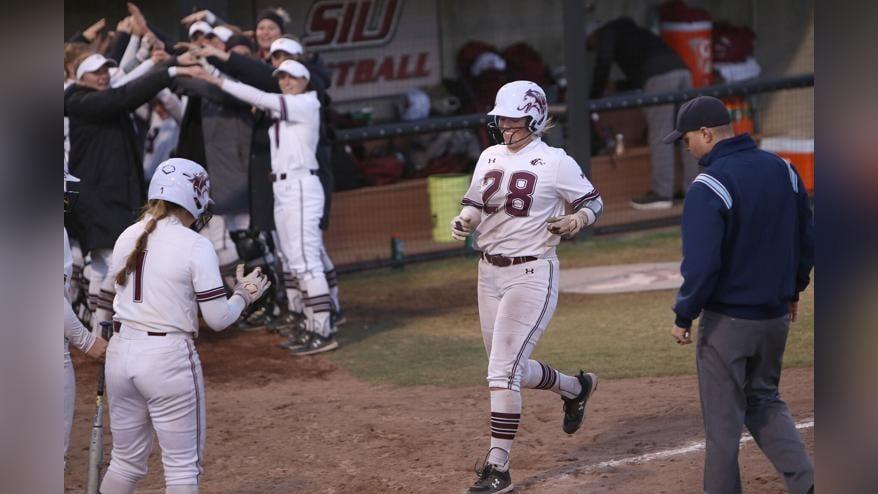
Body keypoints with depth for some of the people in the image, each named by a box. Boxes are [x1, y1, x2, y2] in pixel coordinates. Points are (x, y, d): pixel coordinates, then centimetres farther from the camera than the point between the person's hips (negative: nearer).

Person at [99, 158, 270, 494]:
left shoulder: (126, 238, 6)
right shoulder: (195, 246, -11)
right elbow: (218, 319, -11)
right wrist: (243, 295, 9)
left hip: (120, 352, 6)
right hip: (168, 358, -6)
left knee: (126, 462, 17)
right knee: (182, 466, 4)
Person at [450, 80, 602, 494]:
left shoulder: (554, 162, -8)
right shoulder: (490, 158, 9)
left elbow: (594, 202, 0)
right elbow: (474, 205, 17)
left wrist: (575, 220, -20)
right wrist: (463, 222, -5)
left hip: (531, 274, -7)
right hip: (490, 273, 7)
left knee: (503, 370, -13)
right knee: (510, 368, 16)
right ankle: (575, 388, 44)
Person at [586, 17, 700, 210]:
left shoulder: (607, 33, 14)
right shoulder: (631, 31, 37)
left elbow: (603, 63, 0)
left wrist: (595, 97, 6)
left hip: (660, 75, -8)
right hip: (681, 69, 8)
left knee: (660, 136, -8)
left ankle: (662, 193, -10)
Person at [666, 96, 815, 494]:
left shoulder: (710, 186, -19)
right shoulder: (782, 170, 3)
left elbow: (702, 262, -23)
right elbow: (807, 237, 11)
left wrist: (684, 315, -12)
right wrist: (793, 289, 23)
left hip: (727, 319, -7)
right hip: (776, 315, 7)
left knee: (723, 417, 5)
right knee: (764, 401, 21)